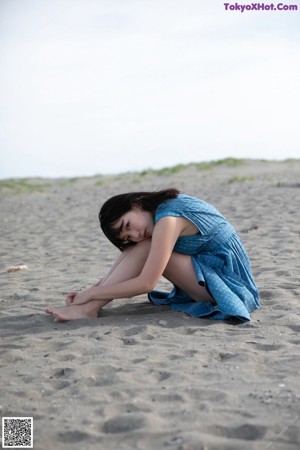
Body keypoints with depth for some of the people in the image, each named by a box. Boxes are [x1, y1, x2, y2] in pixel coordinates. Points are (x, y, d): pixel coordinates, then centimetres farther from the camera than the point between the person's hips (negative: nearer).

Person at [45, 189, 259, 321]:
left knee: (146, 248, -18)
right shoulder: (165, 204, 3)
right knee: (142, 248, 2)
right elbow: (130, 256, 9)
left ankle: (91, 307, -14)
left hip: (224, 281, -9)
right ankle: (92, 304, -6)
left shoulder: (167, 219, -24)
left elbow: (145, 284, -25)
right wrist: (95, 288, -1)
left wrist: (91, 293, -17)